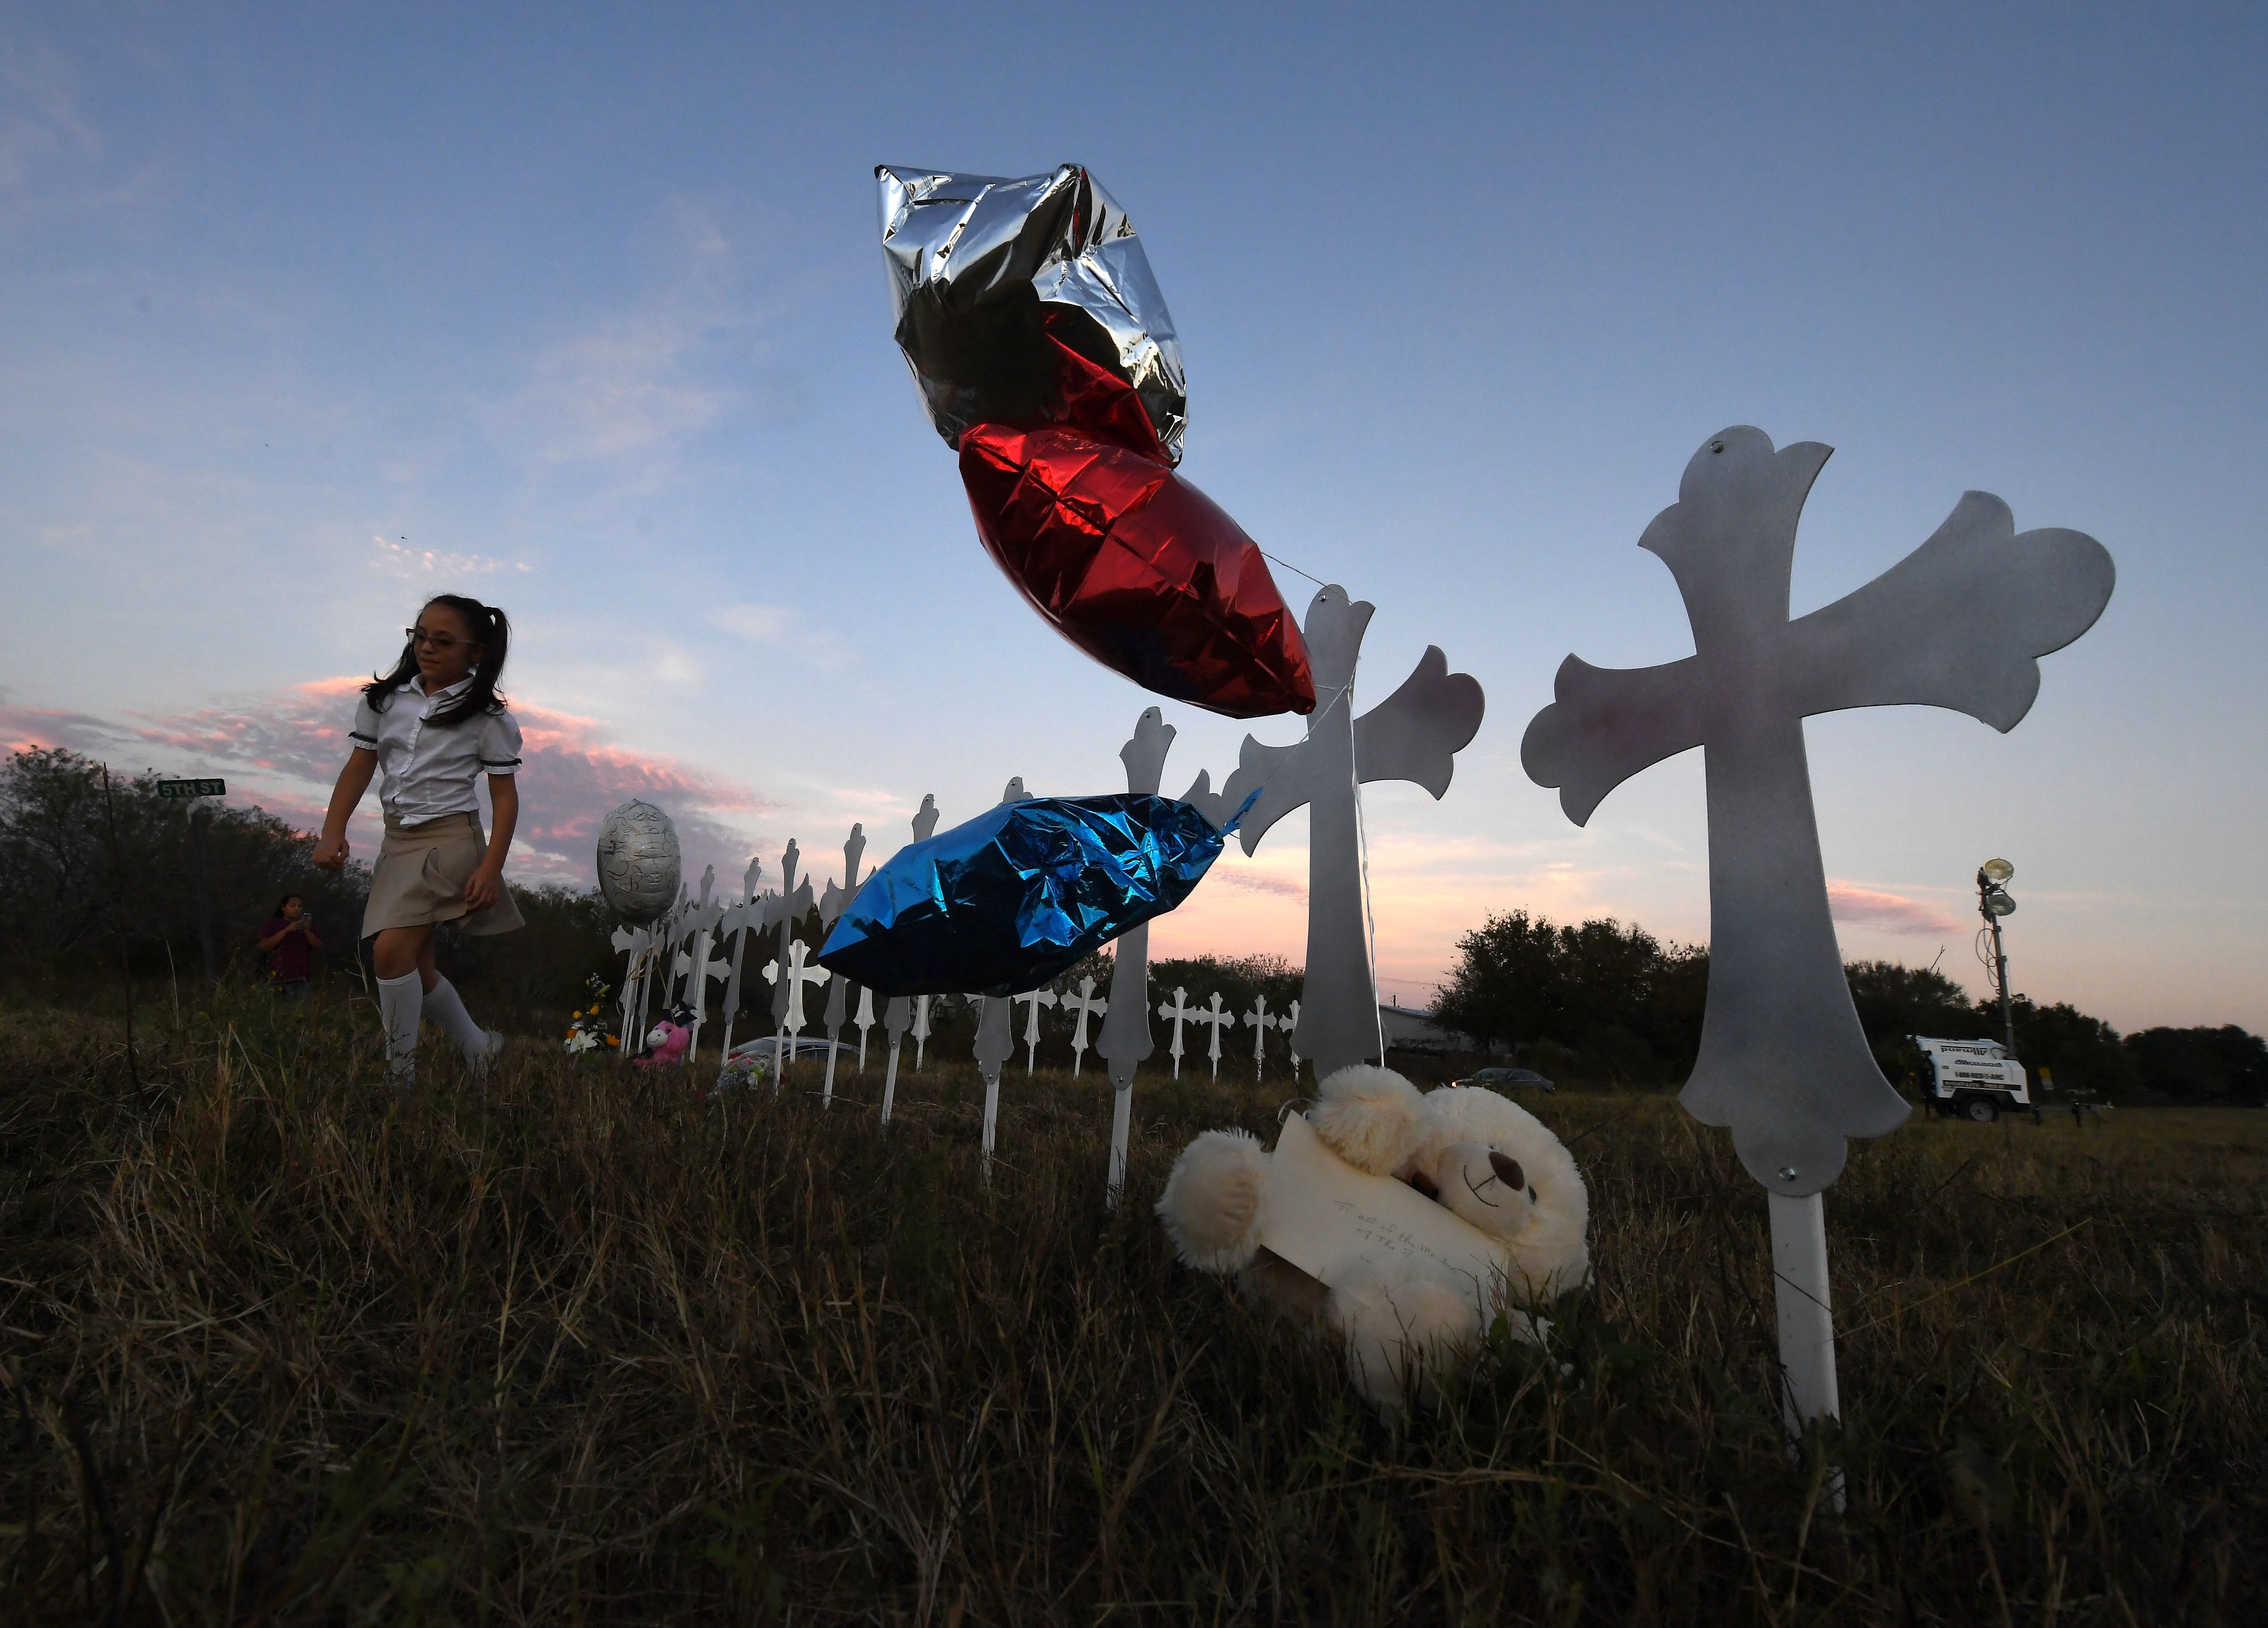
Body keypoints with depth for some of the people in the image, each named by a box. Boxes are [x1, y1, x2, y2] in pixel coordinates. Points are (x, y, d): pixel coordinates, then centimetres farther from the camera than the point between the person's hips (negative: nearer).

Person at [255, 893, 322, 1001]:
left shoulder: (306, 924, 13)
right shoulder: (273, 924, 6)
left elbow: (319, 947, 7)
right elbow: (264, 946, -8)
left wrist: (307, 931, -8)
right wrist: (286, 930, -16)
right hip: (277, 978, -1)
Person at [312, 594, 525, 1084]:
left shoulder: (487, 717, -6)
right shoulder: (386, 700, 7)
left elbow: (505, 795, -7)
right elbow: (358, 768, 7)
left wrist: (491, 867, -14)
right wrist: (333, 832, -5)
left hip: (449, 838, -6)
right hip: (397, 839, 6)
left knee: (392, 950, -19)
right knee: (416, 967, 10)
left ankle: (400, 1074, -5)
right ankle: (480, 1049, 26)